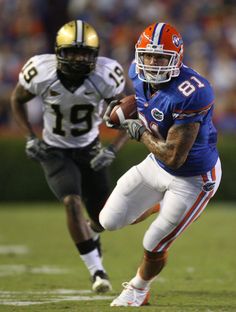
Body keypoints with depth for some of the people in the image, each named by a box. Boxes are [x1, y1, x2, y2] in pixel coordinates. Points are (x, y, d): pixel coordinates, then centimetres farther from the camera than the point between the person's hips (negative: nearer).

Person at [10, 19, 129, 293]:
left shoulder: (105, 76, -24)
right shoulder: (42, 72, -24)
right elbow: (17, 100, -2)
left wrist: (112, 150, -21)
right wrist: (30, 138, -11)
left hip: (89, 149, 2)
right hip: (55, 151, -2)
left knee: (103, 218, 5)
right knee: (72, 203, -25)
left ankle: (89, 237, 44)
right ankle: (97, 270, -17)